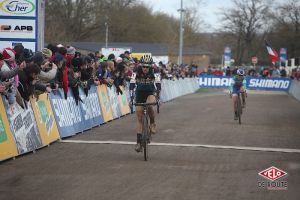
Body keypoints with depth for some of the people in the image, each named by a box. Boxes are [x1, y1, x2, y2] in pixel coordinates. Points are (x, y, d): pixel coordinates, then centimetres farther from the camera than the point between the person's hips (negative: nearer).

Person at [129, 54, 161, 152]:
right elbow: (131, 86, -25)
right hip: (139, 95, 1)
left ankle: (152, 123, -10)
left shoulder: (153, 74, -18)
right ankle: (139, 142, 2)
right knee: (139, 119, -3)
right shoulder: (136, 74, -19)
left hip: (150, 94, -1)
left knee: (149, 104, -37)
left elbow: (158, 86, -19)